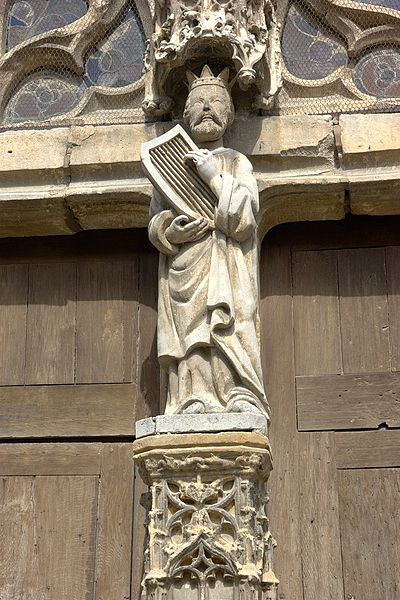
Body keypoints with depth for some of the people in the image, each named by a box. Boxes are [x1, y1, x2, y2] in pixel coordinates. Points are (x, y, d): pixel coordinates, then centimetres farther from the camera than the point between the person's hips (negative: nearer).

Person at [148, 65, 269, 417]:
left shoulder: (236, 162, 16)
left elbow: (242, 220, 0)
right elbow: (154, 222, 16)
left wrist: (215, 177, -6)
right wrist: (169, 231, -7)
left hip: (224, 268, -2)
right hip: (182, 269, 2)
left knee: (228, 330, -19)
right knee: (190, 334, -13)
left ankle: (242, 404, -25)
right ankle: (195, 404, -19)